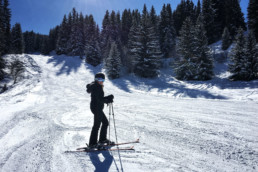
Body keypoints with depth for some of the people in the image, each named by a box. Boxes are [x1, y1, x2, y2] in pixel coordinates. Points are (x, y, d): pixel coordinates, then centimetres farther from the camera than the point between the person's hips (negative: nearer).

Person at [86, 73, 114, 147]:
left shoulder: (98, 87, 14)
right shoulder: (96, 87, -17)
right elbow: (99, 99, -21)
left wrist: (108, 98, 4)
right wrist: (108, 101, -11)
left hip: (98, 108, 10)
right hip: (96, 108, -10)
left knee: (105, 122, 18)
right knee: (97, 125, -2)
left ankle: (102, 139, 29)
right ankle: (92, 143, 8)